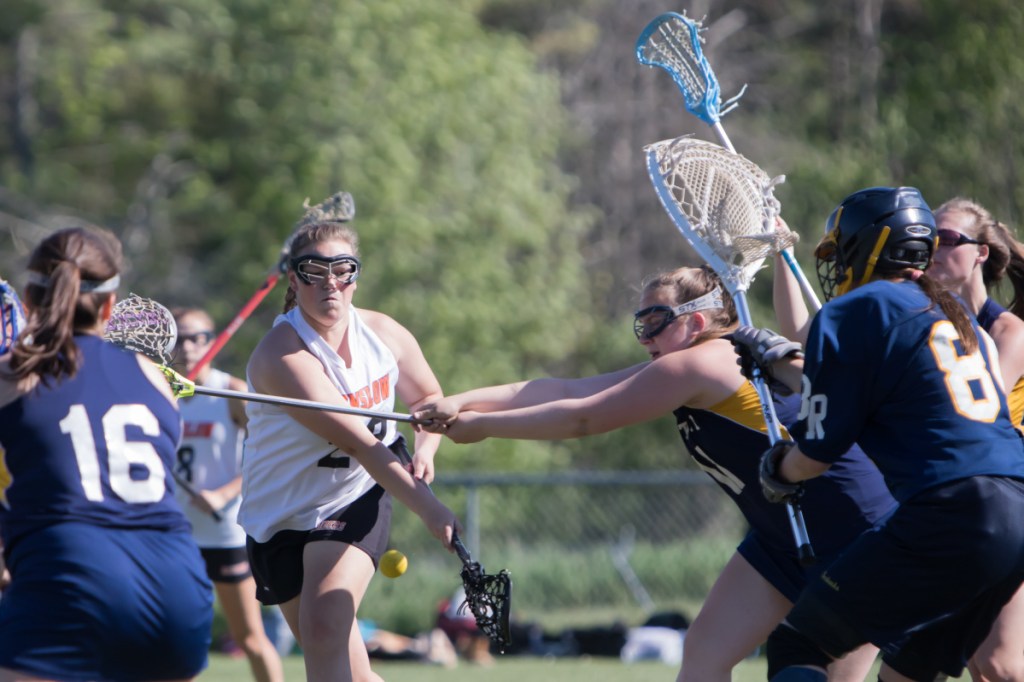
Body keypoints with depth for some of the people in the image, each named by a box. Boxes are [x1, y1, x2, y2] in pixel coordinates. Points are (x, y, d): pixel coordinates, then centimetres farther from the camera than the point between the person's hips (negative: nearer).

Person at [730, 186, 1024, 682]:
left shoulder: (852, 312, -1)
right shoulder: (950, 311, 23)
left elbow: (818, 453, 2)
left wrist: (778, 469, 23)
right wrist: (778, 361, 48)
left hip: (949, 517, -8)